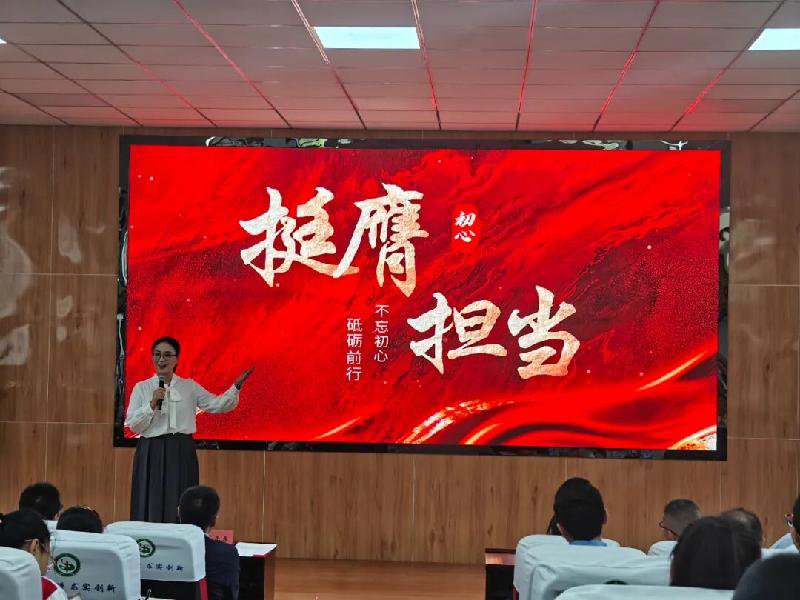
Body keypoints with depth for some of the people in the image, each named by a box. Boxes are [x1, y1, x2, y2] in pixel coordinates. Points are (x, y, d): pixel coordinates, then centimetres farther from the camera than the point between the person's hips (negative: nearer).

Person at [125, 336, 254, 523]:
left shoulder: (189, 387, 8)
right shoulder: (141, 388, 5)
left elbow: (216, 405, 1)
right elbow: (133, 425, -1)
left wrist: (236, 387, -11)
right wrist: (152, 404, -13)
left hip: (182, 454, 1)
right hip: (152, 454, -1)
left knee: (181, 511, 1)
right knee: (152, 508, -1)